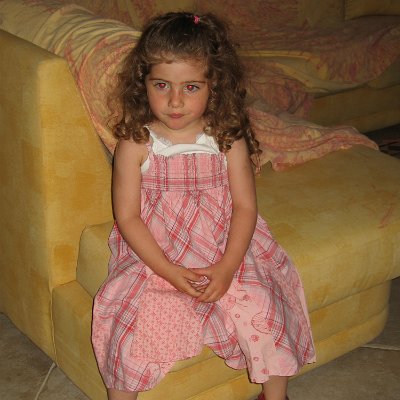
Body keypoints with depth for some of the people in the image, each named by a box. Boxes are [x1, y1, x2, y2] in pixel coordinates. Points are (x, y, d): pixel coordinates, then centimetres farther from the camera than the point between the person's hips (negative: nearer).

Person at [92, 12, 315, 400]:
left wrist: (227, 267, -17)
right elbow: (127, 216, -8)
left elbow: (245, 207, -4)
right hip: (153, 259, -1)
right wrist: (169, 271, -17)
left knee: (261, 309, -15)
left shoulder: (228, 140, -5)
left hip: (224, 255, 1)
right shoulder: (135, 145, -9)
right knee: (135, 322, -20)